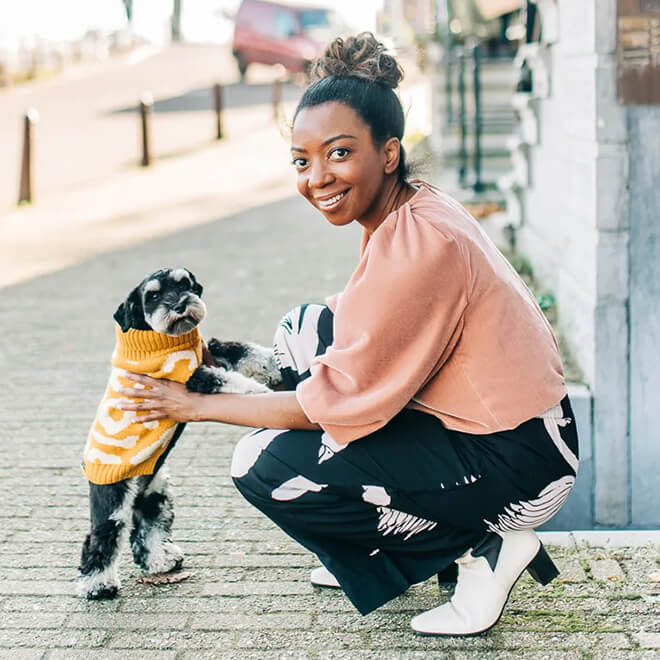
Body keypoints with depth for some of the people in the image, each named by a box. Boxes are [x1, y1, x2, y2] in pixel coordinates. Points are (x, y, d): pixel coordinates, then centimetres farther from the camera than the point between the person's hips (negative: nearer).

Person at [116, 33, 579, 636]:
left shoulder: (420, 244, -26)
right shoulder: (406, 213, 3)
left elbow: (339, 401, -21)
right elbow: (364, 339, 14)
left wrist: (198, 405, -9)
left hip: (516, 464, -10)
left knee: (266, 467, -11)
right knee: (302, 331, 13)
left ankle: (481, 549, -3)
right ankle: (368, 549, 18)